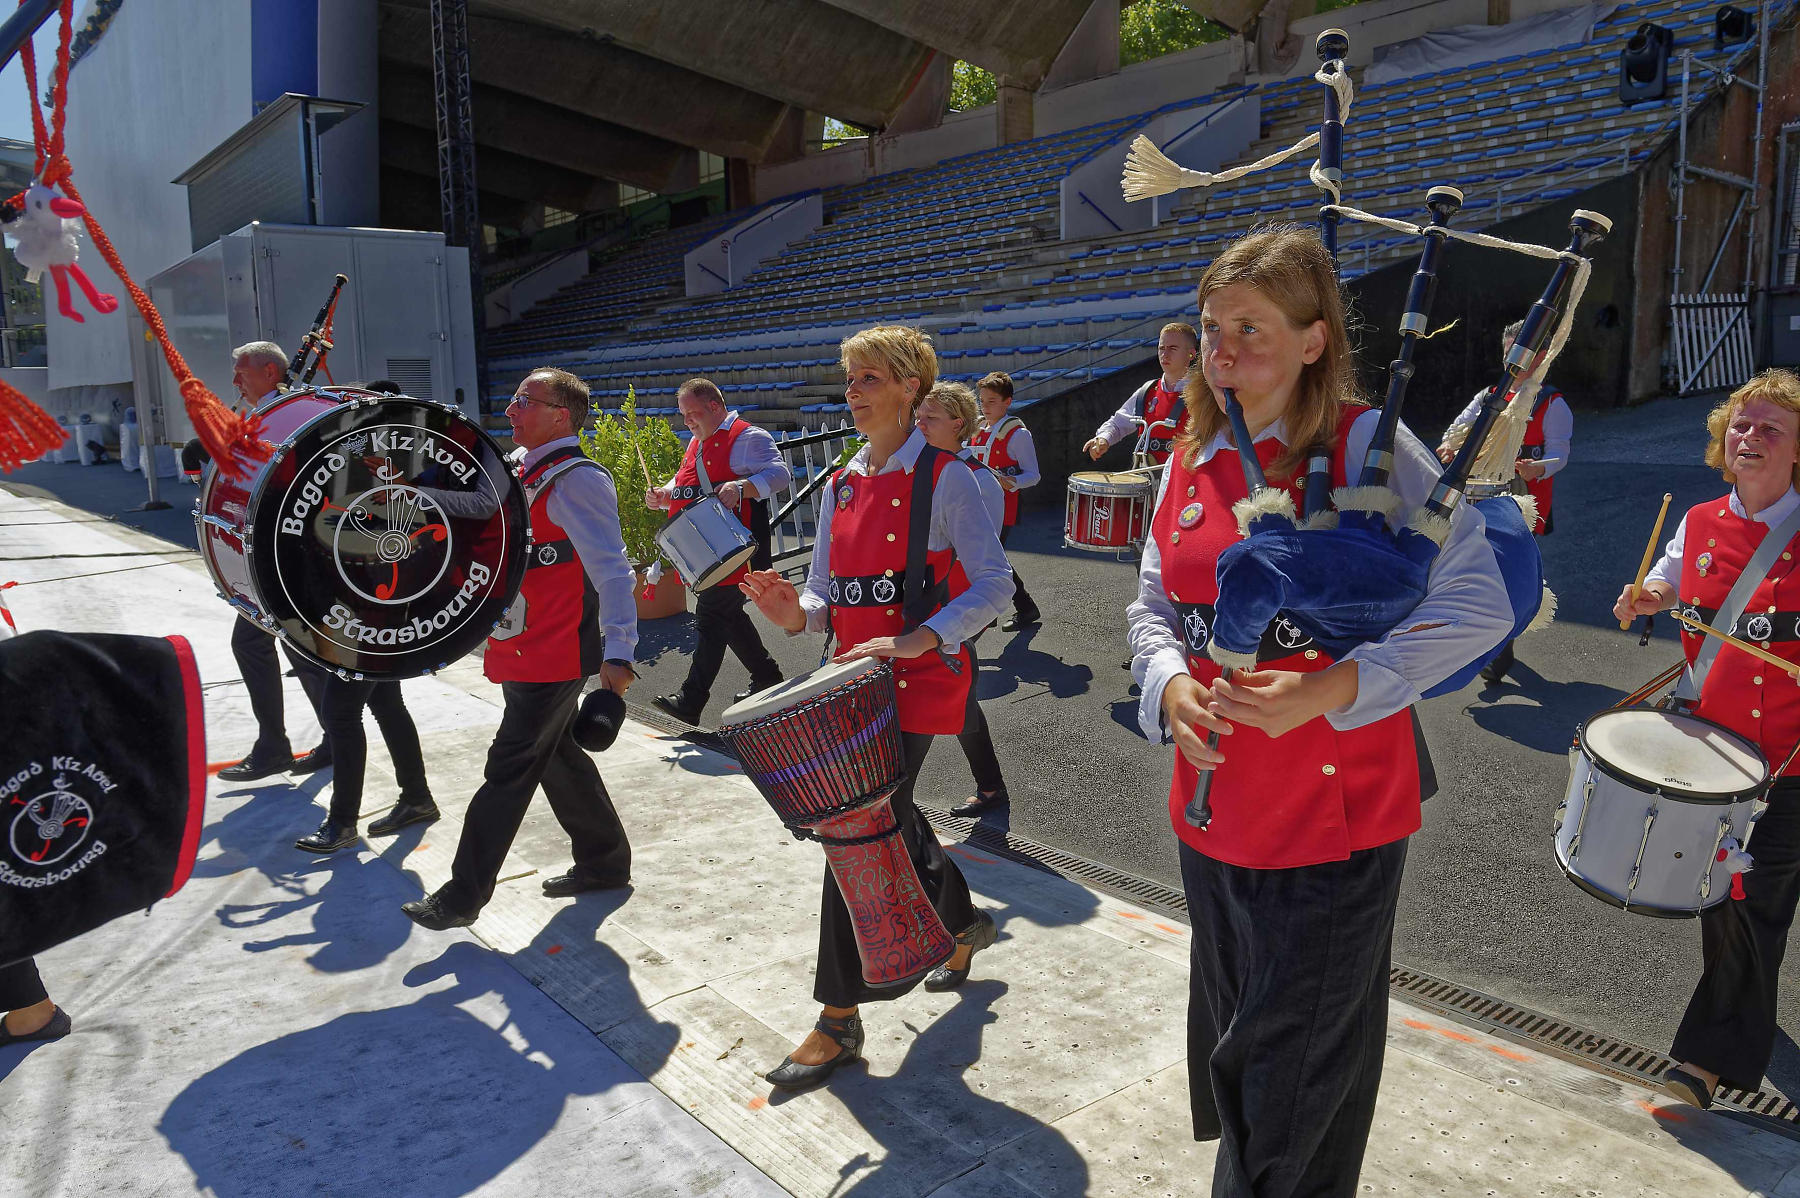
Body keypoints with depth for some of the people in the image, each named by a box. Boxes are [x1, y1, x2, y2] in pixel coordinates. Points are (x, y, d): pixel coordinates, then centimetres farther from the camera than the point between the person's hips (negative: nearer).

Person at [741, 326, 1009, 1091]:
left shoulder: (943, 477, -8)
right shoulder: (841, 486, 12)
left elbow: (993, 586, -13)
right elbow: (828, 596, 12)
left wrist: (917, 639, -26)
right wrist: (795, 612, -11)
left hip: (920, 679, -7)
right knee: (886, 821, 17)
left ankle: (839, 1020, 7)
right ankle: (963, 923, 45)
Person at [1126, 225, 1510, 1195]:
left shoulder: (1370, 446, -12)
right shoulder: (1191, 460, 5)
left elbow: (1478, 605, -15)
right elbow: (1154, 603, 11)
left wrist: (1330, 690, -25)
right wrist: (1170, 683, -10)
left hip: (1338, 816, -6)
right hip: (1214, 812, 6)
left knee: (1293, 1084, 7)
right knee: (1232, 1046, 24)